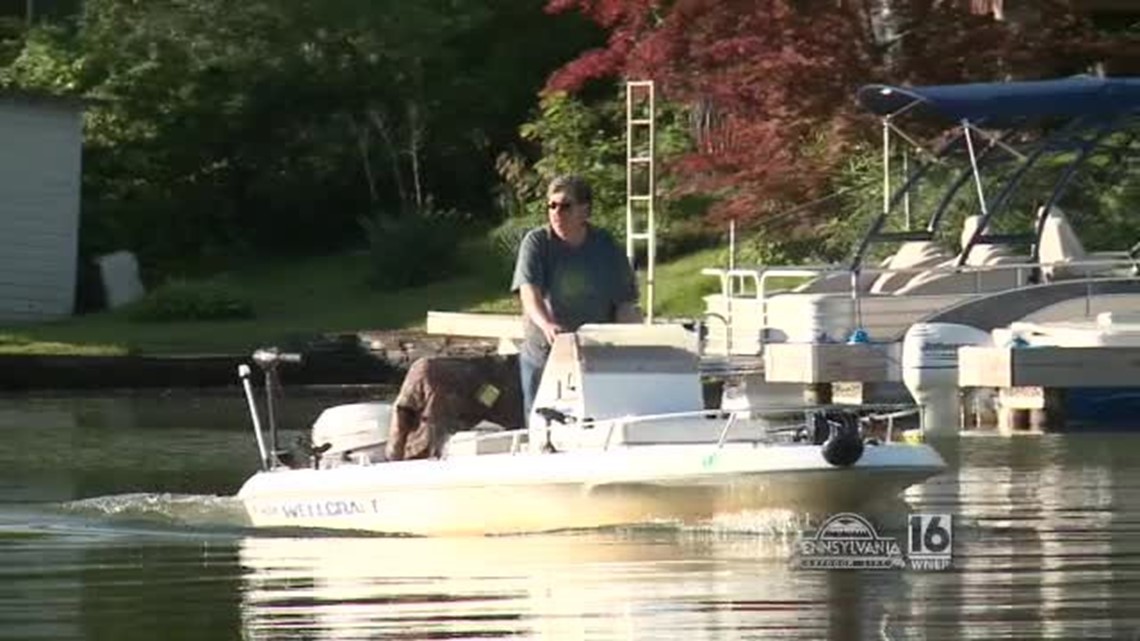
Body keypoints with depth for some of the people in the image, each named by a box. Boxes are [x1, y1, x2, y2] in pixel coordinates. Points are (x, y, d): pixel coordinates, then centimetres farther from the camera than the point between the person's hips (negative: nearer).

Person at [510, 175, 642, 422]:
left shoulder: (607, 247, 2)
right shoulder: (536, 243, -3)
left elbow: (626, 304, 3)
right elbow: (528, 291, -19)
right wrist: (546, 324, -39)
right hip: (542, 355, -1)